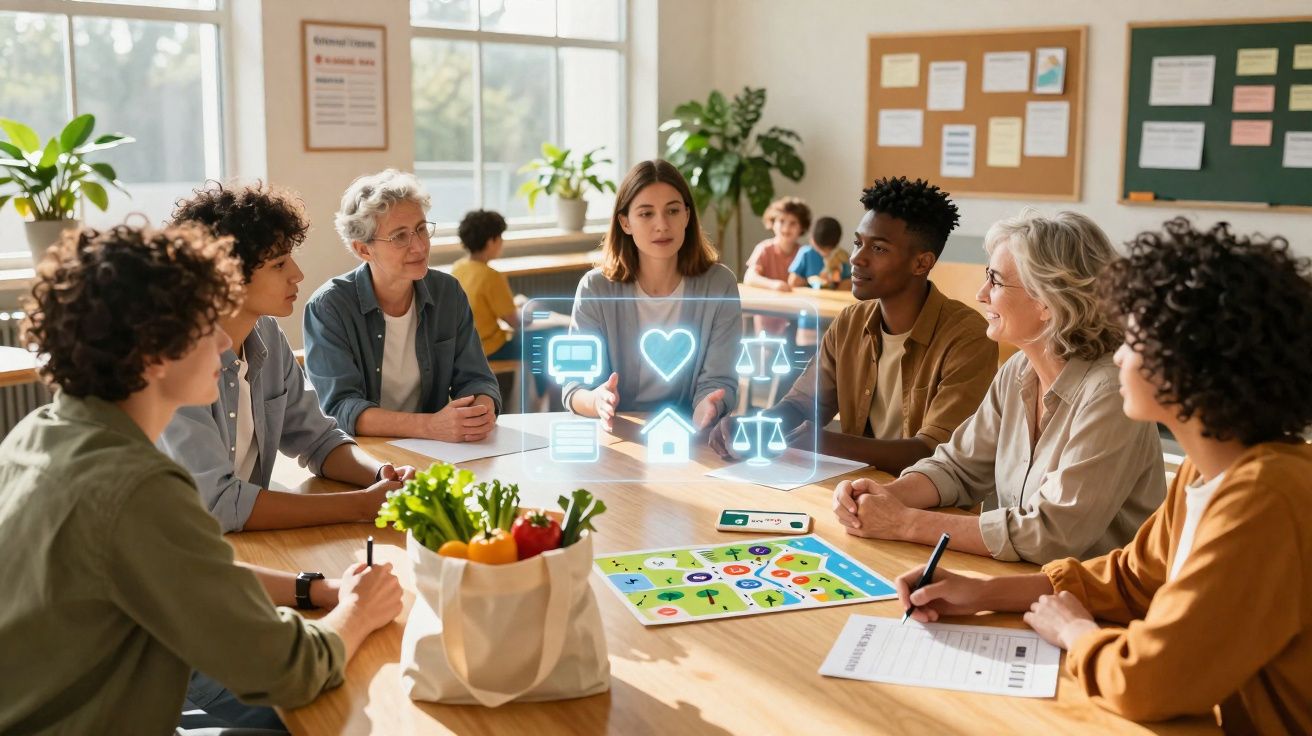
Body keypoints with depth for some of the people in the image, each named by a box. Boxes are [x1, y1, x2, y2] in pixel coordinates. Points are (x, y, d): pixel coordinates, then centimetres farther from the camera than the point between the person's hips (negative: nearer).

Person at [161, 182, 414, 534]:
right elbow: (216, 503, -24)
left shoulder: (267, 333, 0)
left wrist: (383, 476, -10)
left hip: (247, 540, 5)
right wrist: (363, 505, -21)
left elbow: (317, 439, 9)